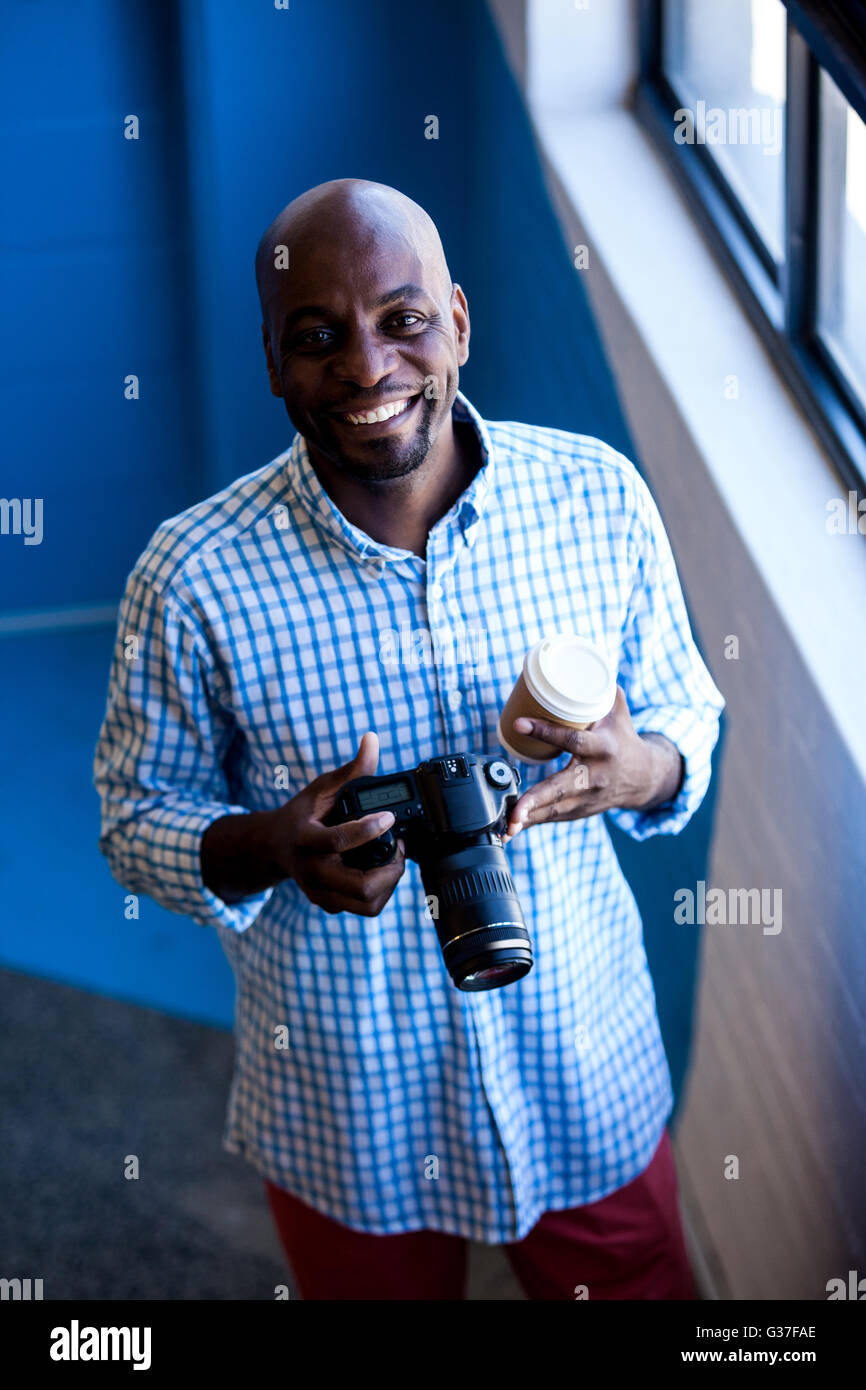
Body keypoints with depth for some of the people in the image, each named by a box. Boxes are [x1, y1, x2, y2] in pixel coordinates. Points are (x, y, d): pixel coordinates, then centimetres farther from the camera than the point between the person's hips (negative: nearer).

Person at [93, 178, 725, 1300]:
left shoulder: (600, 497, -11)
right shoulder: (193, 581, -17)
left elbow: (687, 715, 2)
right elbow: (137, 818, -5)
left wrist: (642, 770, -22)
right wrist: (269, 848, -27)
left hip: (588, 1080, 2)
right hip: (347, 1117, -1)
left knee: (642, 1287, 22)